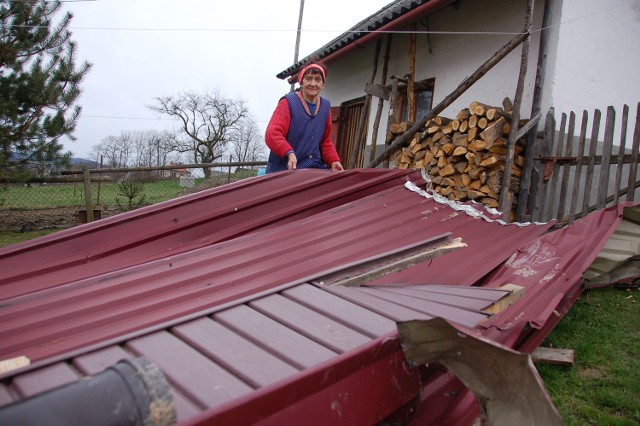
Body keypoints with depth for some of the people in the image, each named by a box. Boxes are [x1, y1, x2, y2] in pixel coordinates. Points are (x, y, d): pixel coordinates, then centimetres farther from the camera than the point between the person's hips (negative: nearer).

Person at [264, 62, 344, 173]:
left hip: (315, 170, 5)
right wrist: (289, 153, -35)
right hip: (284, 169, -5)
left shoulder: (325, 106, 13)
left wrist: (333, 161, 1)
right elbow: (272, 134, -18)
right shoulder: (288, 102, -5)